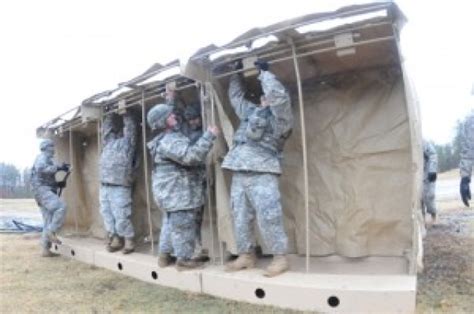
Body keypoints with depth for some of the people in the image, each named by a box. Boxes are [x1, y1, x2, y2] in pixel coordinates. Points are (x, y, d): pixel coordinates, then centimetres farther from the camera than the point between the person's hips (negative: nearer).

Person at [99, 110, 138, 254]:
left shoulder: (127, 142, 3)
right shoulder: (109, 142, 18)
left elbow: (131, 126, 2)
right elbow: (107, 127, 24)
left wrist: (125, 112, 12)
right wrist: (111, 114, 21)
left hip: (120, 188, -6)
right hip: (104, 187, 6)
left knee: (121, 217, -7)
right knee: (108, 216, 8)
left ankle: (129, 242, 4)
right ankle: (115, 240, 18)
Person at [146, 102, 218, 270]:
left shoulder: (166, 138, 12)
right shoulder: (169, 141, -22)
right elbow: (191, 156, -31)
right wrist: (209, 136, -28)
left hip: (170, 190, 12)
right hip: (177, 191, -11)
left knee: (170, 222, 20)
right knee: (183, 224, -2)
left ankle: (164, 255, 29)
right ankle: (183, 259, 8)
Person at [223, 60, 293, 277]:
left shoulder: (280, 117, 3)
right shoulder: (250, 111, 23)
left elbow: (279, 95, -15)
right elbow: (235, 96, 38)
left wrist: (263, 73, -4)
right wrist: (236, 72, 33)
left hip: (262, 174, -7)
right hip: (239, 174, 7)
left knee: (268, 217, -10)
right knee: (240, 217, 9)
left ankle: (280, 258, 1)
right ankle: (246, 255, 21)